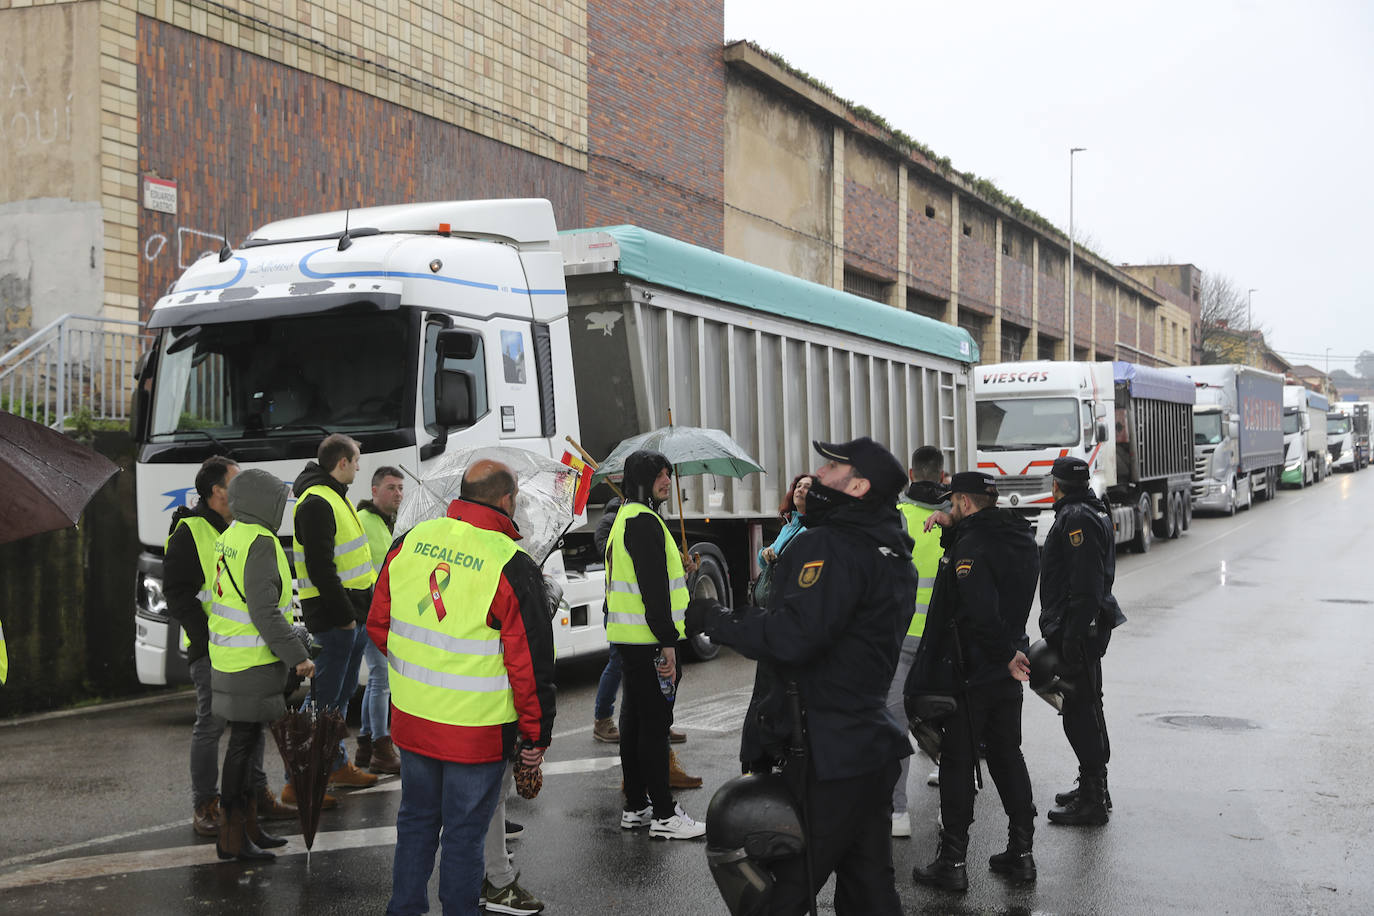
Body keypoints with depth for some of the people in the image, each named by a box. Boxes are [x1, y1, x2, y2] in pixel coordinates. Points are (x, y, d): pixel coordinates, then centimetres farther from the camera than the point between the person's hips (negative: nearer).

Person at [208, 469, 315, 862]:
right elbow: (264, 612, -23)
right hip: (252, 663, -10)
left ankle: (247, 825, 25)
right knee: (243, 742, -4)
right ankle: (232, 838, 2)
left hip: (228, 657, 10)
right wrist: (298, 656, -20)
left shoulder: (229, 537, 13)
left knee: (246, 740, 16)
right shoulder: (260, 543, -18)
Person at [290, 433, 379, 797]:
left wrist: (362, 608, 19)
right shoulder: (316, 502, -16)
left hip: (353, 615, 10)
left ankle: (337, 764, 30)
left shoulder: (336, 496, 18)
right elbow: (321, 568, -22)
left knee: (342, 694, 18)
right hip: (333, 617, -10)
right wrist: (344, 614, -19)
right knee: (323, 698, -8)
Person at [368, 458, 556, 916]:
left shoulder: (408, 543, 0)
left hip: (411, 719, 5)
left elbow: (378, 626, 10)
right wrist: (536, 735, -4)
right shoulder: (511, 565, -17)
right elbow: (531, 662, -15)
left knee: (416, 821, 21)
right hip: (476, 730, -5)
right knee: (464, 833, 9)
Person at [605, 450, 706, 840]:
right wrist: (667, 642, -21)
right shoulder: (644, 522, -16)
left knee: (635, 720, 14)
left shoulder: (625, 517, 18)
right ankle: (664, 815, -1)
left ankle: (635, 807, 22)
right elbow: (653, 588, -21)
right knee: (655, 723, -6)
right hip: (647, 641, -11)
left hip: (627, 638, 11)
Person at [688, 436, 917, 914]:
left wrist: (715, 619, -17)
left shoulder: (830, 547, -18)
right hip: (873, 748, 10)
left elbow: (794, 635, -29)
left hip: (825, 759, -10)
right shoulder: (893, 555, 15)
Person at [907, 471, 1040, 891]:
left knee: (957, 762, 0)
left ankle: (952, 862, 5)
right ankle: (1020, 852, 20)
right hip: (1008, 675, 8)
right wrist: (951, 528, 7)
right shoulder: (1022, 539, 8)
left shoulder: (972, 547, -20)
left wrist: (1006, 654, -17)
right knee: (1008, 757, 15)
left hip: (968, 673, -8)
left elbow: (981, 611, -30)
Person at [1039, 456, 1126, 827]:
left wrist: (1071, 639, -25)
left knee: (1080, 712, -6)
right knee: (1088, 706, 18)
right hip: (1089, 627, 11)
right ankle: (1094, 788, 29)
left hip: (1077, 629, -11)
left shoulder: (1077, 519, -17)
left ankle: (1092, 800, -2)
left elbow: (1085, 587, -24)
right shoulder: (1095, 512, 16)